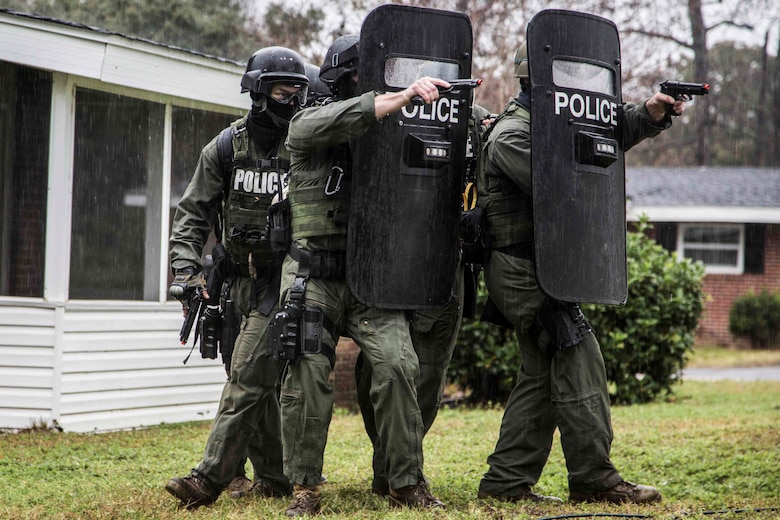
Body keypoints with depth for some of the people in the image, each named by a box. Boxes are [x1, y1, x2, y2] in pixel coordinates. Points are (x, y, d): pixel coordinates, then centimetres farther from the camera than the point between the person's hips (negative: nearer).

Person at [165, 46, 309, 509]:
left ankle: (211, 479, -16)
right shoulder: (228, 147, 4)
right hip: (243, 278, 5)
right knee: (258, 381, 9)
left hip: (283, 276, -5)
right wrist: (188, 271, -6)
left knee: (249, 375, -14)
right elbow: (194, 213, 7)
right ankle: (273, 479, 19)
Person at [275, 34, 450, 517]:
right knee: (307, 378, -5)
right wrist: (406, 95, -30)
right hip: (314, 278, -2)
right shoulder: (307, 126, 1)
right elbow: (345, 119, -21)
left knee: (398, 365, -12)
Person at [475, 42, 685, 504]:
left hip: (542, 271, 10)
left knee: (543, 374, 10)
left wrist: (651, 115, 2)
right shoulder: (511, 136, -14)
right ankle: (595, 479, -8)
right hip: (524, 271, -10)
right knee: (579, 363, -11)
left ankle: (507, 481, 12)